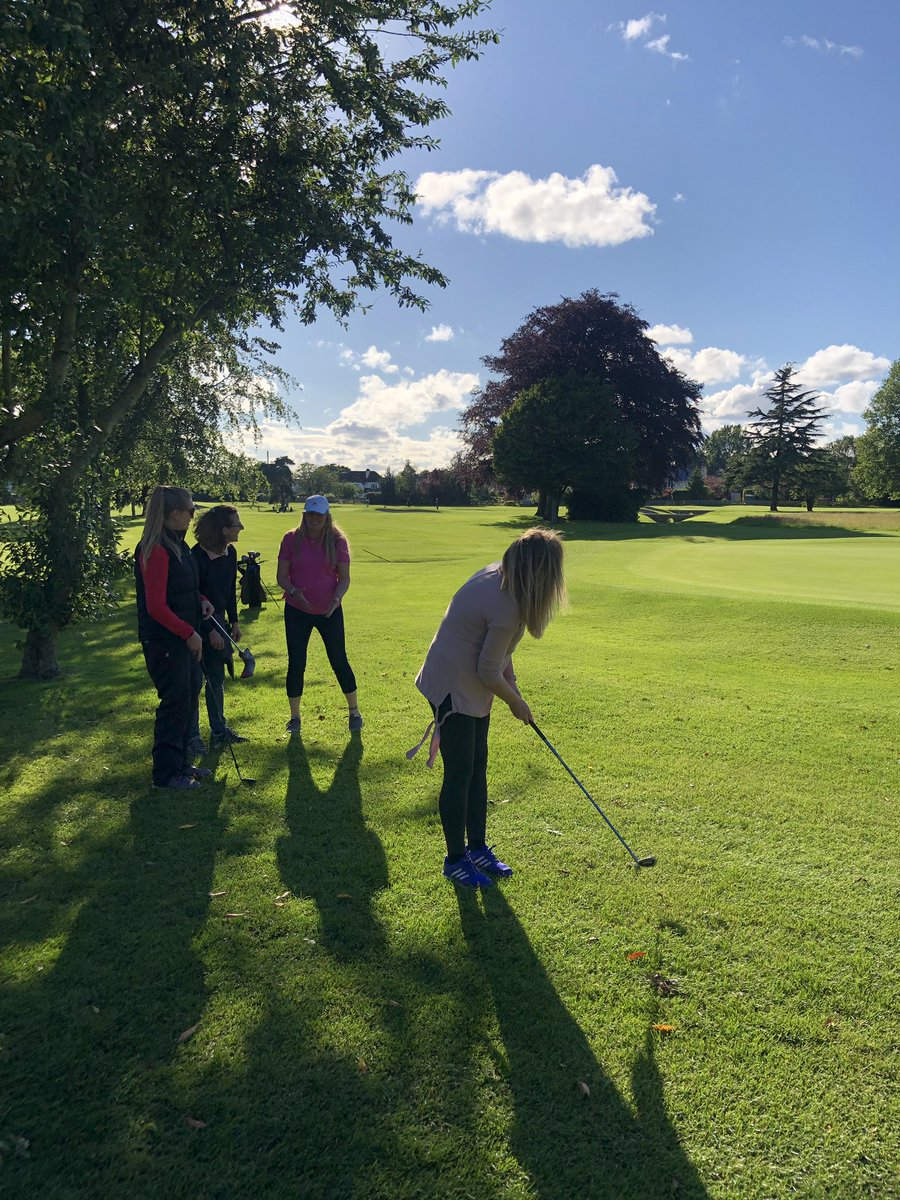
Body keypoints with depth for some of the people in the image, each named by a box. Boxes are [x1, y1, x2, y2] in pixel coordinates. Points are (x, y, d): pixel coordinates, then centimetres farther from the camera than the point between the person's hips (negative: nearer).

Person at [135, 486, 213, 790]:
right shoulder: (155, 550, -20)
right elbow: (156, 606, -22)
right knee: (175, 701, -2)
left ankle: (179, 762, 30)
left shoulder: (176, 544, 10)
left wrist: (200, 600, 3)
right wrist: (189, 633, -17)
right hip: (164, 640, -10)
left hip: (183, 636, 10)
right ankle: (165, 773, 13)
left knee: (189, 695, 16)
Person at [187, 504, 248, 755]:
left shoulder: (230, 553, 2)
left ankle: (219, 730, 26)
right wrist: (209, 630, -19)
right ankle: (191, 736, 11)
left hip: (218, 621, 8)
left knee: (217, 679, 15)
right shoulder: (197, 556, -21)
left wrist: (233, 622, 12)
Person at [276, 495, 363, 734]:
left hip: (329, 611, 0)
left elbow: (344, 577, -2)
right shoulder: (291, 539, -4)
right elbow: (282, 576, -2)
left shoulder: (337, 541, -4)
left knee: (339, 661, 6)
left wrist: (338, 597, -22)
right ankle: (294, 716, 21)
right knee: (296, 663, 4)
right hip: (297, 611, 0)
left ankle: (354, 712, 24)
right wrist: (294, 591, -22)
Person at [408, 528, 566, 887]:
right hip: (453, 689, -10)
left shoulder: (496, 575, -1)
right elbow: (489, 671, -21)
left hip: (473, 688, 10)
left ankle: (477, 848, 33)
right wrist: (515, 702, -4)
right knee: (459, 774, 3)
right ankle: (455, 859, 21)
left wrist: (511, 685, 7)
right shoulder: (507, 606, -29)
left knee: (477, 768, 18)